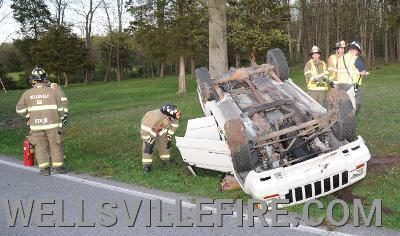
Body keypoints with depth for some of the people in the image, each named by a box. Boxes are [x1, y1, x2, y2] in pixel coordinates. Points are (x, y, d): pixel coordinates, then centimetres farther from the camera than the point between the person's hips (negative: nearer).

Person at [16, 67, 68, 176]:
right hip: (52, 125, -1)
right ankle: (57, 166, 9)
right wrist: (63, 117, 17)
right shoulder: (52, 92, -4)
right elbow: (60, 108, 0)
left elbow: (19, 109, 3)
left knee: (41, 147, 9)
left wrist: (29, 115, 16)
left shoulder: (28, 93, 1)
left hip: (36, 126, 2)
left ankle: (44, 168, 7)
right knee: (56, 146, 7)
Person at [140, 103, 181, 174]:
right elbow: (145, 129, -40)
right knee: (148, 145, -15)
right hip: (148, 127, -6)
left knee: (166, 142, 8)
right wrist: (148, 139, -26)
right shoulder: (156, 117, -47)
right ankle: (146, 165, -7)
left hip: (161, 129, 6)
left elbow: (175, 123, -2)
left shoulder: (171, 117, -27)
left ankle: (165, 159, 29)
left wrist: (169, 134, 0)